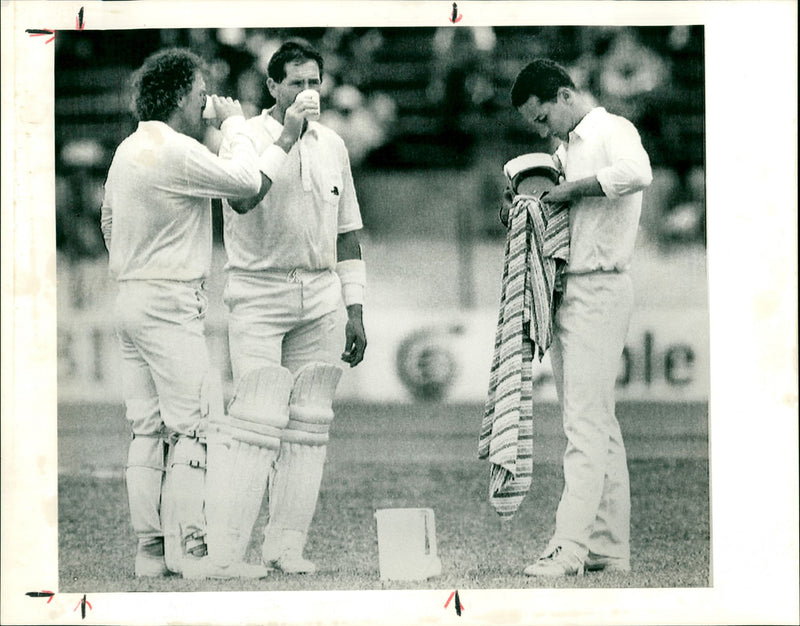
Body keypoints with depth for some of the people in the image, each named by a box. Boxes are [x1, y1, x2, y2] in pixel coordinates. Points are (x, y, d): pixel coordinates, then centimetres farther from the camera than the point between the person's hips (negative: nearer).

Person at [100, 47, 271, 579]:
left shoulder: (128, 151, 15)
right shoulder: (177, 152, -16)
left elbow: (110, 223, 24)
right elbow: (246, 182, -19)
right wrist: (236, 125, -4)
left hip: (132, 299, 10)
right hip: (172, 304, -10)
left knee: (148, 429, 8)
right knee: (193, 425, -8)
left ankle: (151, 549, 8)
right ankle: (188, 548, -10)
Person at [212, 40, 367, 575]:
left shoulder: (332, 144, 13)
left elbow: (347, 230, 18)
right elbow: (243, 197, -25)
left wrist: (354, 309, 14)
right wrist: (287, 136, -23)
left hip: (320, 295, 5)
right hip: (260, 293, -5)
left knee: (308, 424, 2)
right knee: (258, 421, -12)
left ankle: (286, 546, 6)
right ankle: (225, 548, -9)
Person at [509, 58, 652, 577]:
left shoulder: (614, 130, -8)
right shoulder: (567, 146, 19)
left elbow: (637, 174, -30)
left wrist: (570, 188, -20)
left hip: (600, 291, -9)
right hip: (566, 293, 9)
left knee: (586, 425, -13)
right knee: (598, 424, 10)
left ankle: (569, 548, -17)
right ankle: (610, 546, 14)